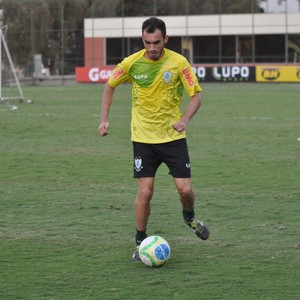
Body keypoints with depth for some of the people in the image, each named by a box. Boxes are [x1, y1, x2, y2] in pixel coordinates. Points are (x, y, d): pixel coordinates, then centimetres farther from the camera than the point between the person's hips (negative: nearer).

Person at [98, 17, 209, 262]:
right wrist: (104, 119, 4)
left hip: (173, 136, 0)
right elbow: (110, 86, 10)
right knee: (145, 191, -6)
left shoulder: (178, 62, -10)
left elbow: (196, 96, -3)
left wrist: (185, 119, -20)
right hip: (143, 138, 0)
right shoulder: (132, 63, -7)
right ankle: (140, 243, 10)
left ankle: (189, 216, 31)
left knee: (185, 189, -4)